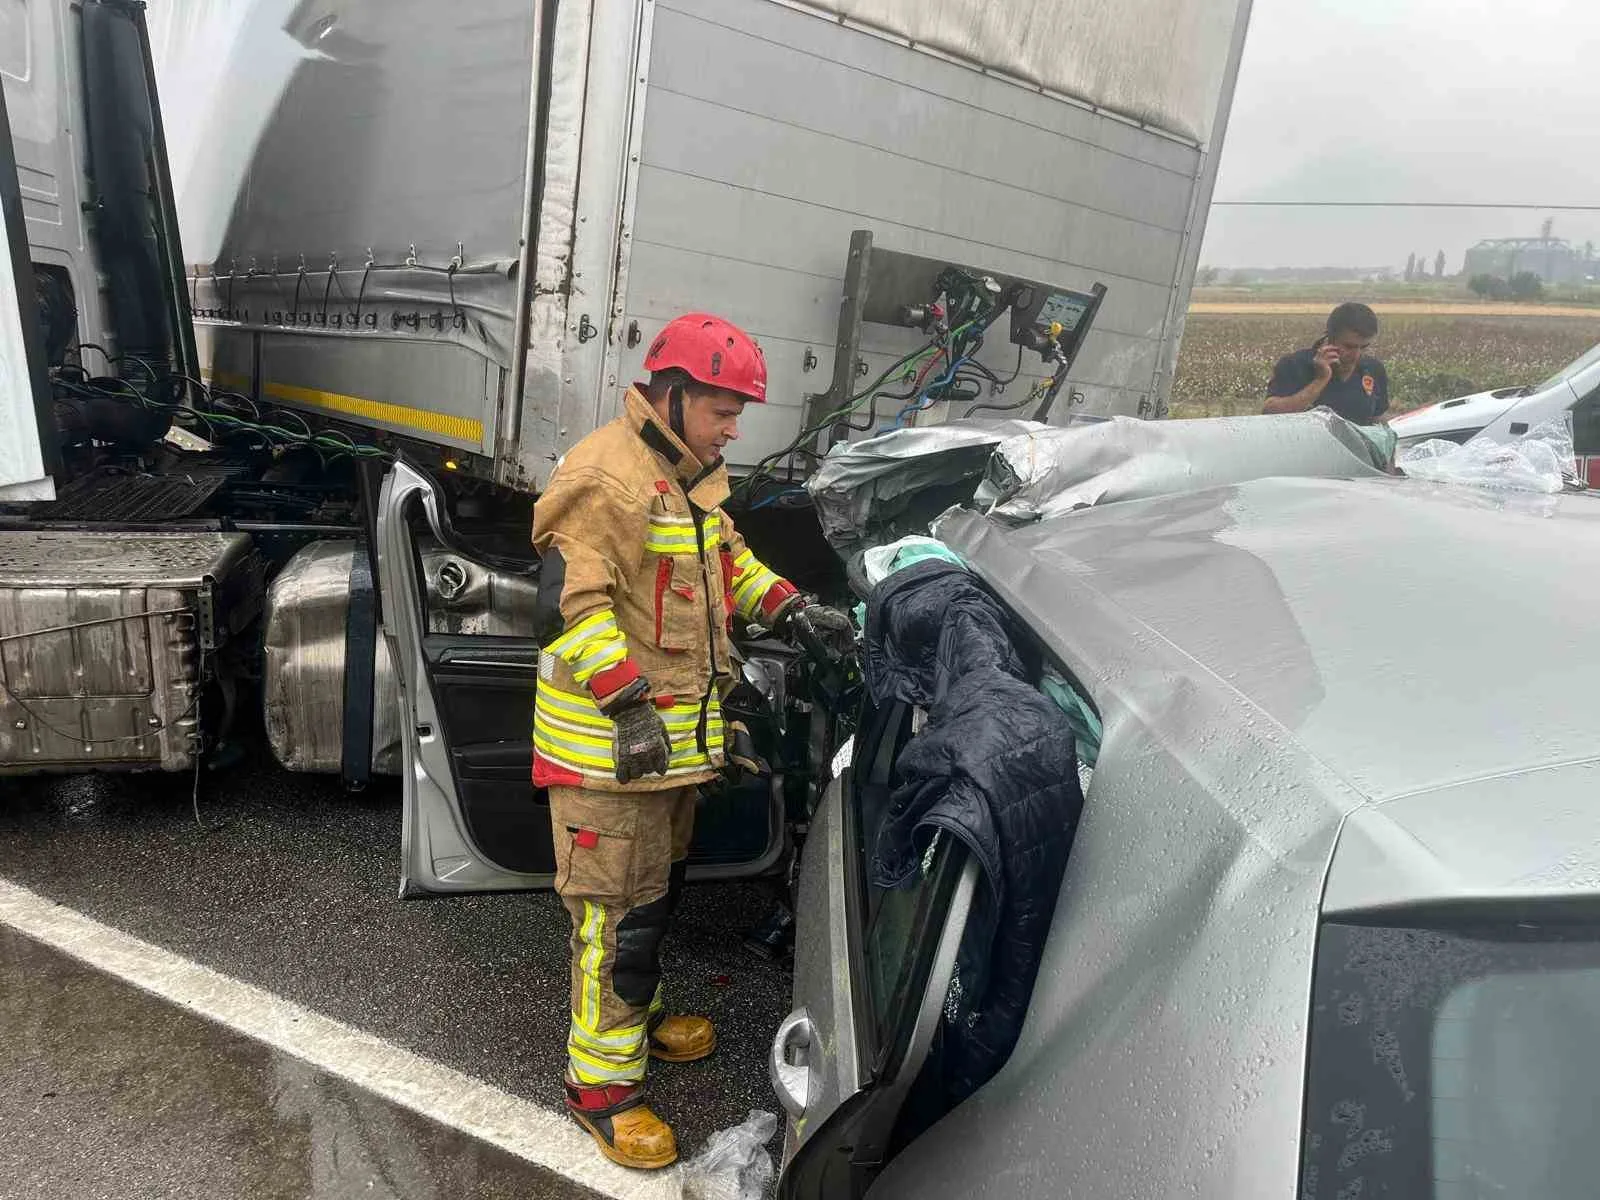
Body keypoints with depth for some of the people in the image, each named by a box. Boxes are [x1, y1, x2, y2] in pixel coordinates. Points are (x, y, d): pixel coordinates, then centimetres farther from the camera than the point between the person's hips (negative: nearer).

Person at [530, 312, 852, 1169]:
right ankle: (600, 1080, 15)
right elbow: (570, 600, -24)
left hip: (678, 734, 10)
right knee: (619, 908, -1)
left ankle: (632, 1012, 44)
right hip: (609, 744, -9)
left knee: (657, 889, 23)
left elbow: (727, 561, 22)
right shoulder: (604, 476, -19)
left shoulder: (694, 474, 12)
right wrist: (628, 702, -29)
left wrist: (790, 610, 6)